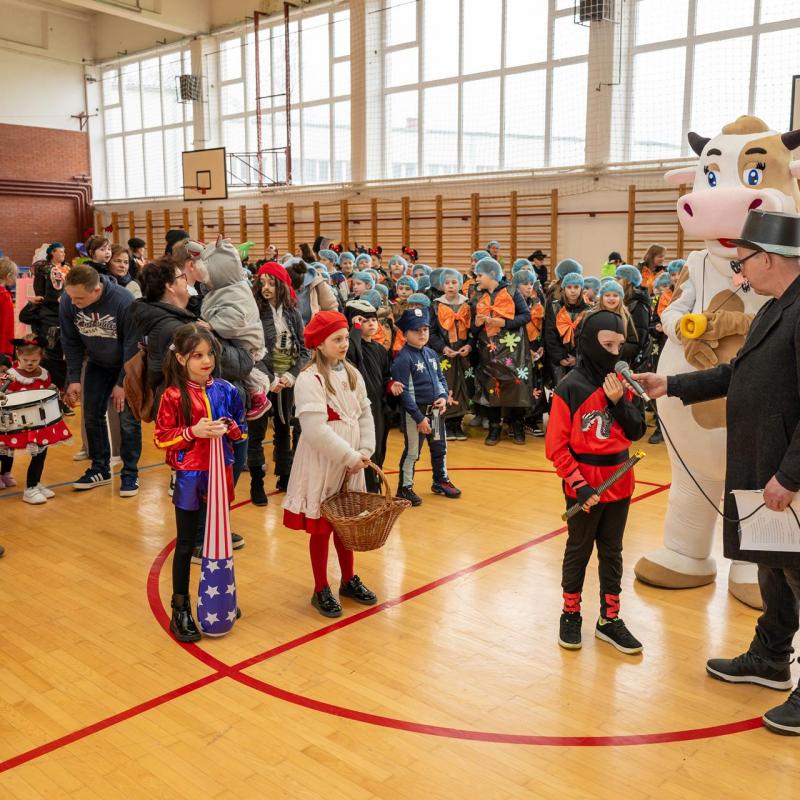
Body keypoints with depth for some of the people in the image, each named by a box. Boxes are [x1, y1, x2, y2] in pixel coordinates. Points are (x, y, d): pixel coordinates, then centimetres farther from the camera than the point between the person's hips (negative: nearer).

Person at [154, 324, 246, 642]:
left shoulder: (225, 390, 0)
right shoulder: (173, 395, -9)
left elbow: (241, 429, 9)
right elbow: (161, 438, -8)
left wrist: (228, 427, -13)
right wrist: (193, 431, -20)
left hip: (221, 473, 3)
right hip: (189, 476, -3)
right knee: (186, 545, 7)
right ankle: (180, 610, 18)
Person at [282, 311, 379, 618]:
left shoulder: (352, 374, 6)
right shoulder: (309, 379, -16)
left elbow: (365, 415, 7)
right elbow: (316, 431, -23)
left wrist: (365, 451, -7)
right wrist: (350, 457, -18)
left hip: (351, 464, 6)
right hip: (321, 466, -6)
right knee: (320, 528, 7)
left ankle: (349, 580, 34)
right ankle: (321, 590, 21)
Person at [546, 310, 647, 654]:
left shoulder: (621, 384, 2)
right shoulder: (570, 388, -14)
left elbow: (637, 431, 1)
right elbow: (556, 446, -14)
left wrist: (619, 402, -14)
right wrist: (579, 485, -19)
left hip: (619, 483, 5)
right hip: (584, 487, -5)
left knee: (612, 552, 15)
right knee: (578, 551, 12)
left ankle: (609, 619, 28)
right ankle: (570, 615, 28)